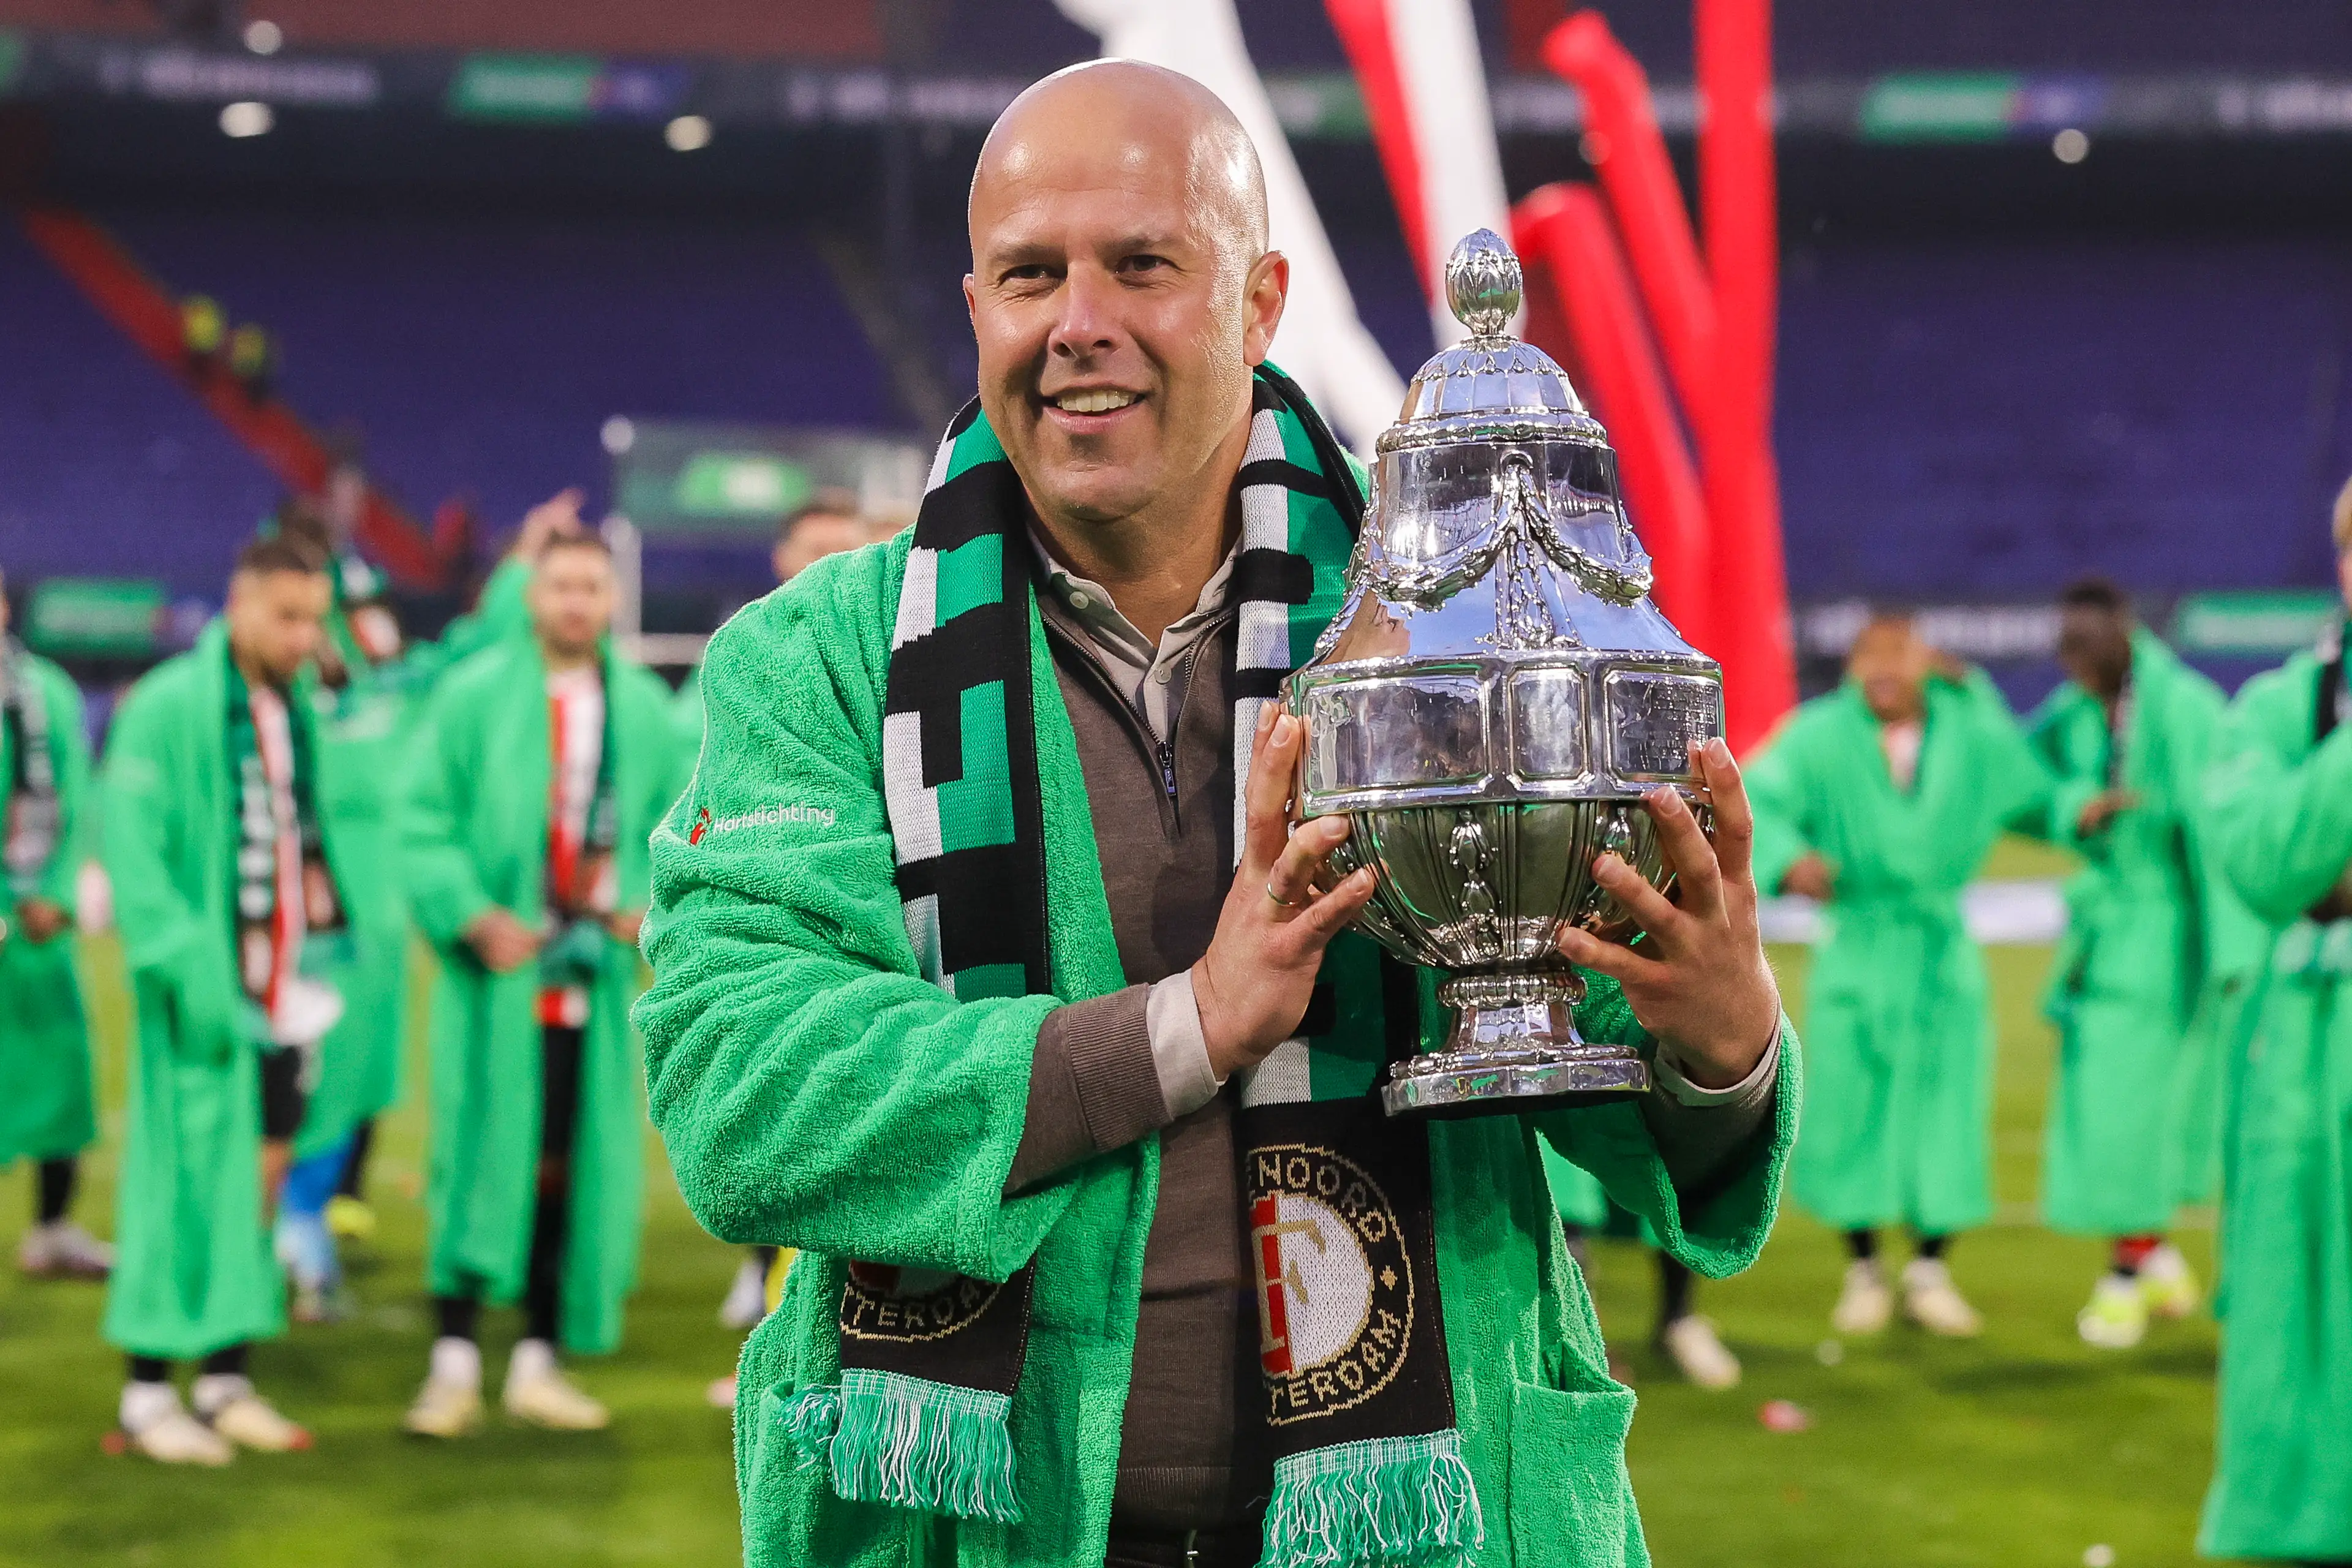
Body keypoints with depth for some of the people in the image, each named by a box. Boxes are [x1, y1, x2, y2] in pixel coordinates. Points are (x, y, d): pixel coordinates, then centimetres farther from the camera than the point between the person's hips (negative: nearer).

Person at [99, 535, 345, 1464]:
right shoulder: (167, 708, -10)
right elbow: (130, 853, -15)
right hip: (206, 994, -7)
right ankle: (147, 1394, 4)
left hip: (283, 991, 7)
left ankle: (226, 1379, 18)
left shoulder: (297, 709, 12)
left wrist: (317, 945, 4)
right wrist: (192, 972, -20)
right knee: (187, 1179, -4)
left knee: (262, 1177, 9)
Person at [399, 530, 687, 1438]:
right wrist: (473, 919, -14)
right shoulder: (473, 696, -1)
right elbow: (424, 825, -3)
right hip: (497, 971, -3)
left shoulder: (646, 708, 10)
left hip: (595, 976, 3)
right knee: (479, 1157, -6)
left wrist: (652, 904, -4)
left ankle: (538, 1363, 14)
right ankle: (455, 1363, 0)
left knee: (573, 1167, 5)